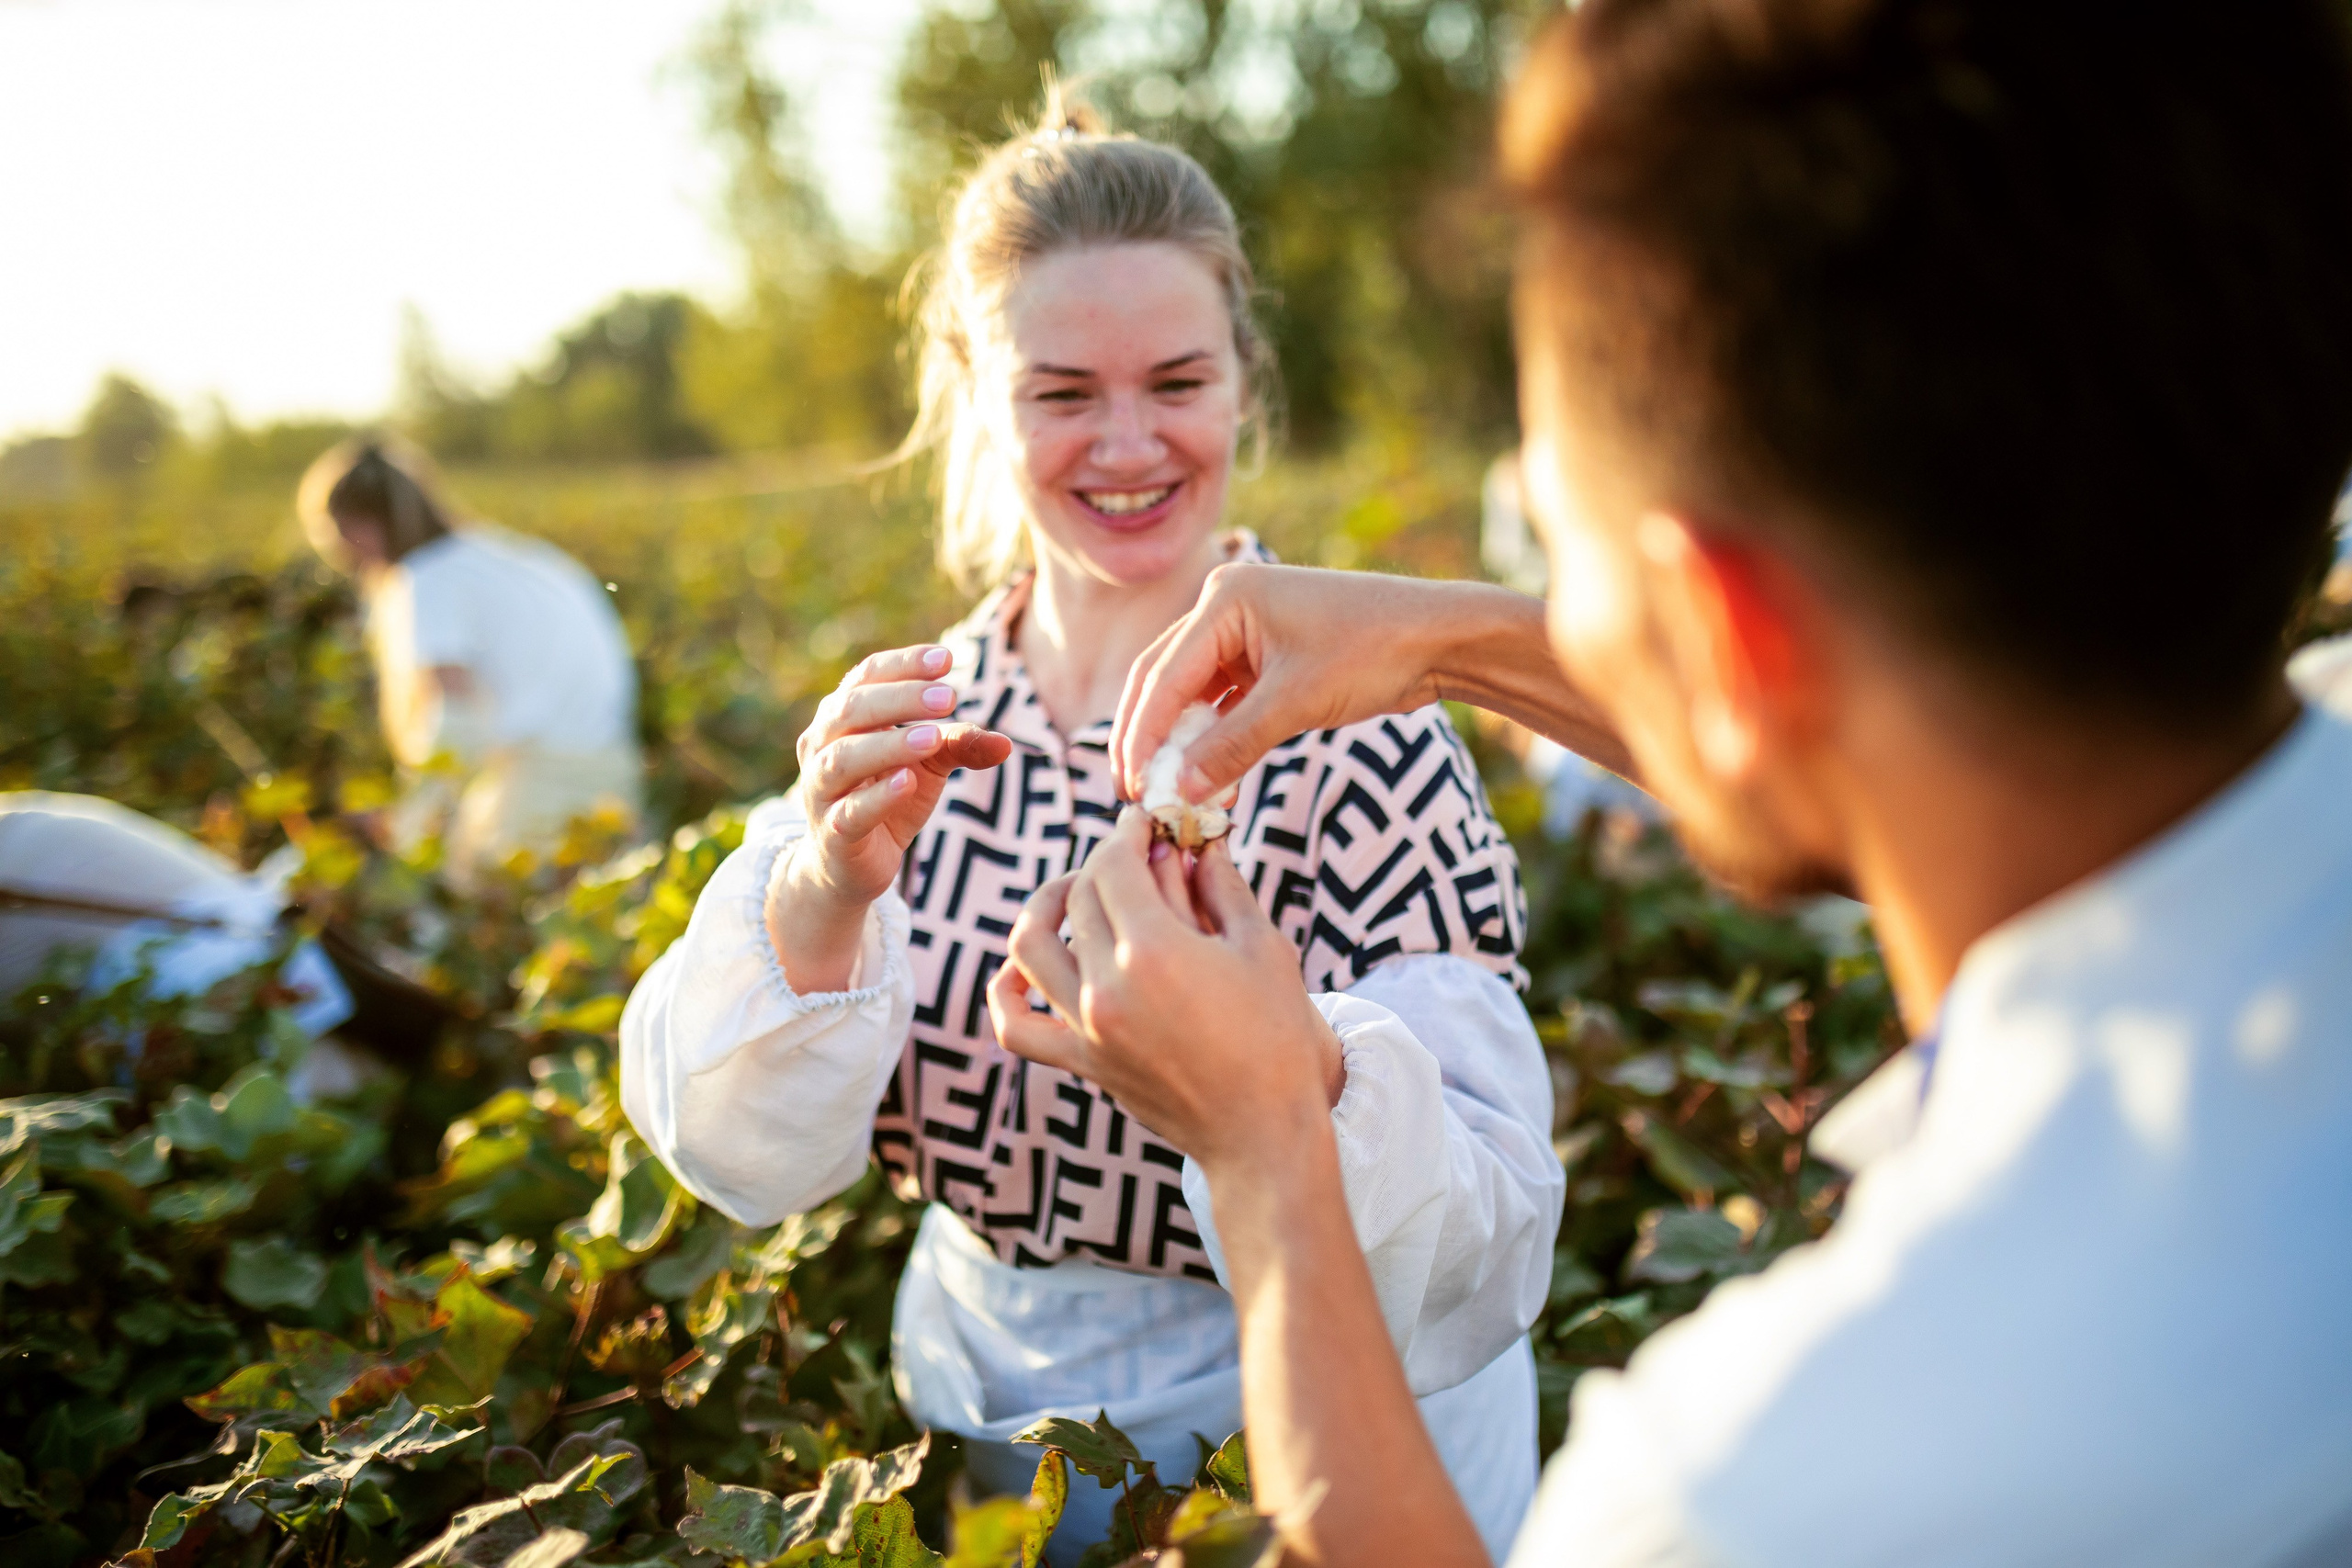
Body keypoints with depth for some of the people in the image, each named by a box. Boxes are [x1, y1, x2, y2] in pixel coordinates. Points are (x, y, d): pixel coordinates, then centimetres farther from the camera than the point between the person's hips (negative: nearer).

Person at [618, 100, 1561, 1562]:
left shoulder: (1350, 724, -19)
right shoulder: (926, 716, -5)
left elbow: (1485, 1251, -26)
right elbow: (743, 1158, -15)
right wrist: (824, 888, -33)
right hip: (978, 1428, 4)